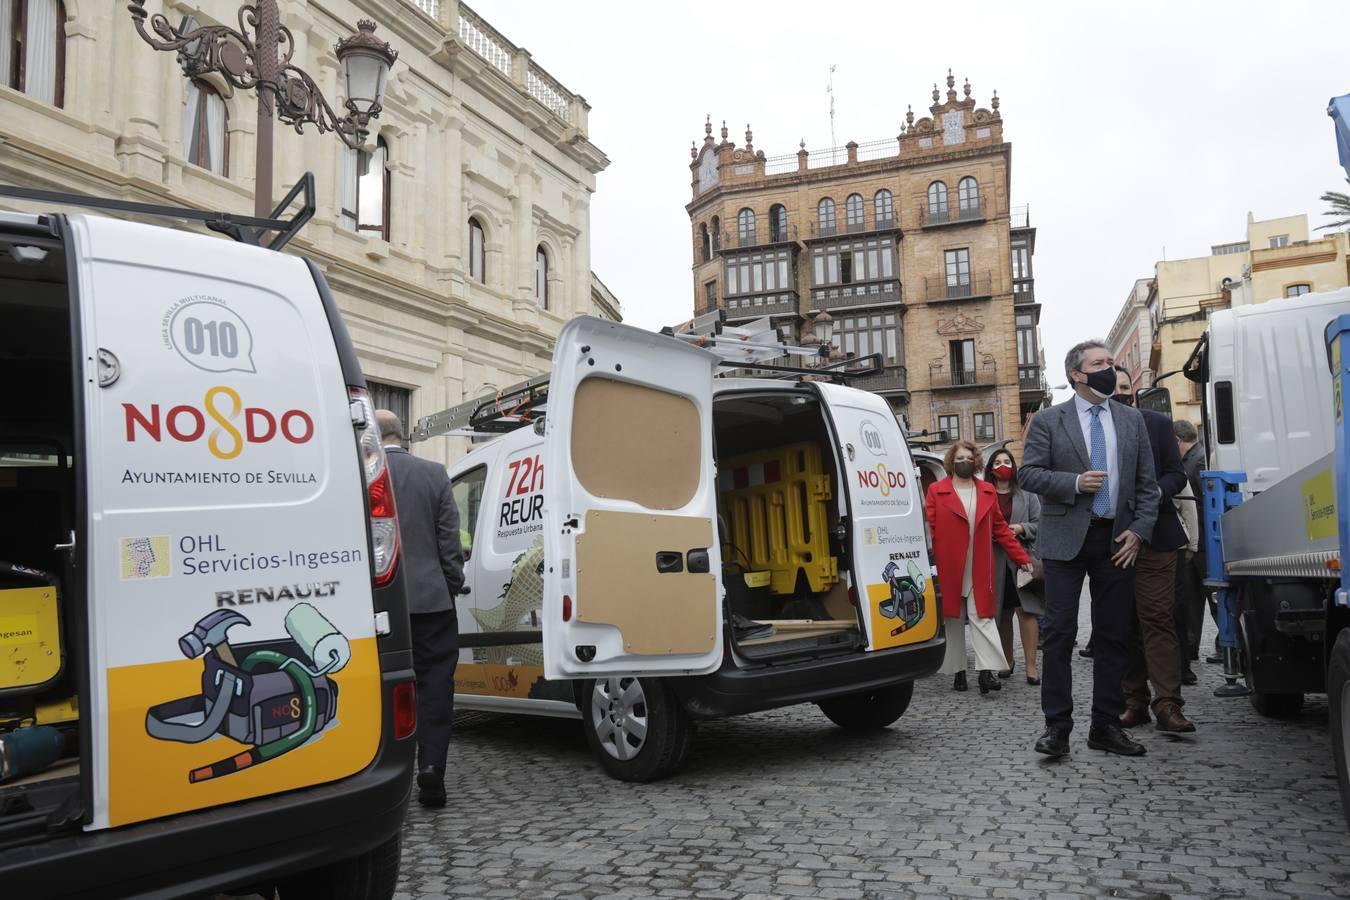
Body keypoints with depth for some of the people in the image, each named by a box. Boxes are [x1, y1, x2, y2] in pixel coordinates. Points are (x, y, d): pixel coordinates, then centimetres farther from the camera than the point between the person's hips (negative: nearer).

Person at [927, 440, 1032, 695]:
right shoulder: (936, 491, 1)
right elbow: (929, 528, -5)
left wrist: (1022, 557, 10)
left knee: (983, 617, -5)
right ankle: (958, 672, 13)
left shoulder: (987, 491, 11)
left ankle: (987, 671, -8)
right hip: (948, 570, -2)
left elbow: (1000, 528, 13)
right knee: (952, 619, 5)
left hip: (980, 571, 2)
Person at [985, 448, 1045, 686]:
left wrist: (1021, 528, -12)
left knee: (1026, 611, -8)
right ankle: (1007, 662, 23)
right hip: (995, 562, 1)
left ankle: (1031, 665, -3)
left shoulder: (1027, 494, 7)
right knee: (1002, 613, 9)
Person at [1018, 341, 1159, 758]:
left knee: (1113, 635, 7)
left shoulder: (1132, 420, 11)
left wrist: (1139, 530, -1)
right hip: (1066, 539, -3)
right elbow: (1028, 474, -3)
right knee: (1059, 633, -3)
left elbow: (1147, 482, 10)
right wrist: (1074, 483, -16)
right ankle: (1057, 726, 3)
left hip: (1117, 539, 3)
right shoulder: (1048, 420, 2)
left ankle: (1106, 726, 17)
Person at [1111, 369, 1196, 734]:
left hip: (1153, 537, -1)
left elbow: (1176, 474, 6)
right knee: (1123, 625, 7)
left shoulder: (1158, 423, 8)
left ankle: (1167, 704, -4)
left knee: (1158, 620, -5)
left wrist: (1155, 494, -12)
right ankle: (1134, 701, 15)